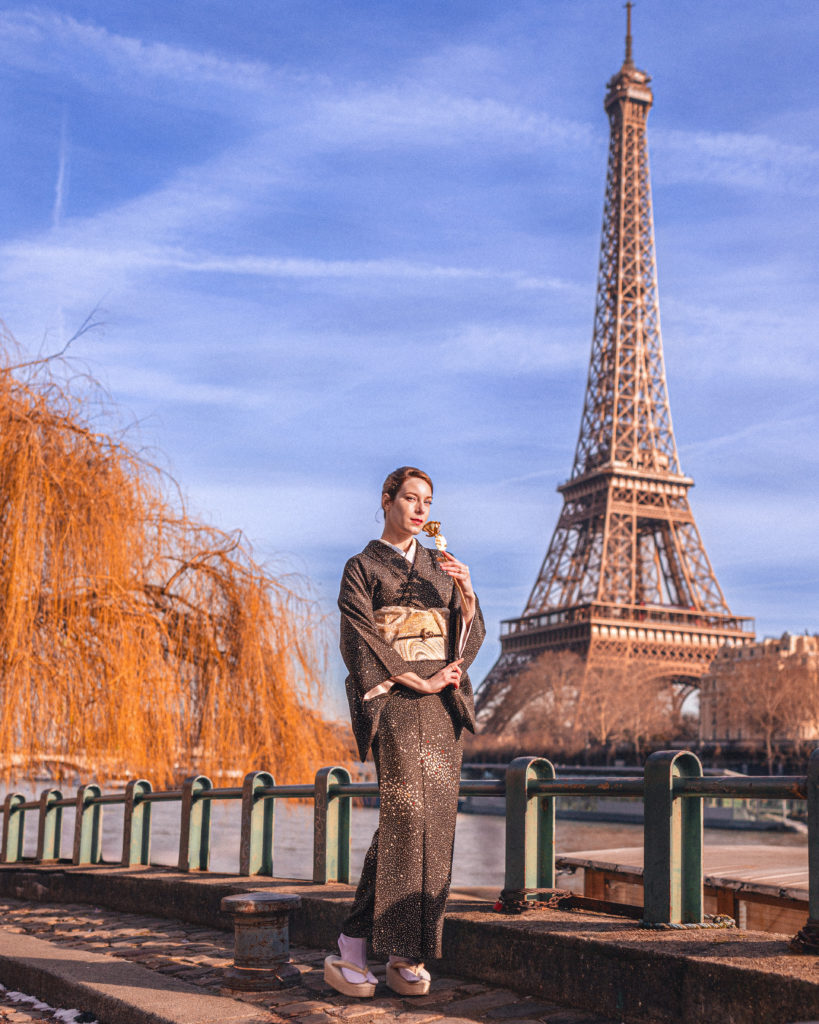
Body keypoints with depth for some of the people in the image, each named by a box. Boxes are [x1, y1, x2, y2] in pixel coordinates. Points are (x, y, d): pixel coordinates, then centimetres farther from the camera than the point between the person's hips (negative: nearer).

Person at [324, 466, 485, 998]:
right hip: (393, 701, -5)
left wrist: (467, 593, -6)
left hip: (443, 703, 5)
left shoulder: (440, 565, 20)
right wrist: (418, 681, -12)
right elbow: (360, 643, -5)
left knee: (435, 820, -2)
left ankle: (407, 953, 3)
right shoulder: (362, 567, 5)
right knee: (405, 814, -16)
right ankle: (353, 948, -11)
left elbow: (471, 636, 13)